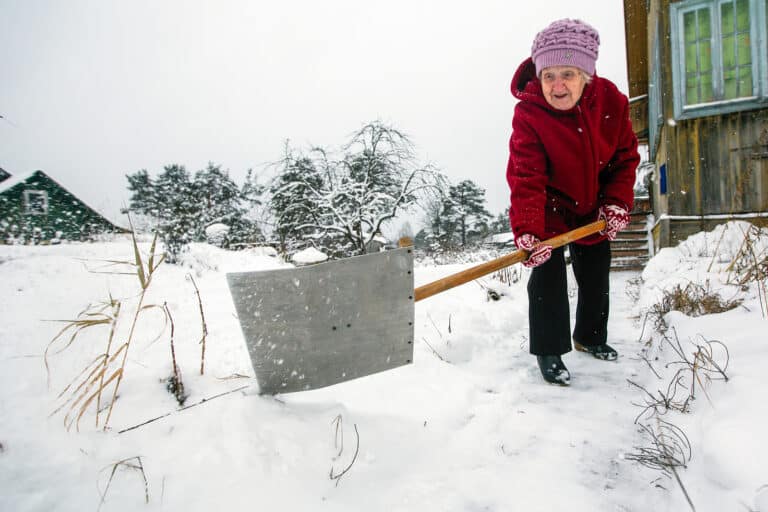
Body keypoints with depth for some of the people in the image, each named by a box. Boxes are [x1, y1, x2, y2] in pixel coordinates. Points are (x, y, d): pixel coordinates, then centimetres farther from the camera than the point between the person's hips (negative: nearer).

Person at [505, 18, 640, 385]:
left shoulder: (612, 101, -16)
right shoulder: (528, 112, -28)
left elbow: (626, 157, -4)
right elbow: (525, 177, -36)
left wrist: (617, 203, -14)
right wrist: (527, 229, -47)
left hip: (595, 209, 5)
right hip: (550, 208, -4)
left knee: (596, 275, 15)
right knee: (548, 275, -13)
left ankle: (590, 336, 38)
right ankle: (549, 351, 3)